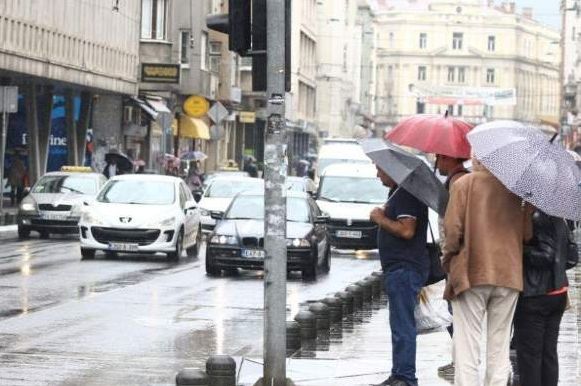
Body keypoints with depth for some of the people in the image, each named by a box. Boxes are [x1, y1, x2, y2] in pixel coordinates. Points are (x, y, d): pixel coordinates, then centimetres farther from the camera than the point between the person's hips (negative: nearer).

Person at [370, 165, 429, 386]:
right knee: (399, 325, 16)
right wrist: (382, 217, 14)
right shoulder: (397, 193, 18)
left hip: (405, 269, -11)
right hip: (398, 268, 11)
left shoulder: (407, 194, -15)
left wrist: (381, 219, -12)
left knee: (403, 326, -10)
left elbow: (407, 230, -24)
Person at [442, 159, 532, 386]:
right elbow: (527, 233, 0)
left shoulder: (463, 184, -5)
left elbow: (453, 228, -12)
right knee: (499, 349, 11)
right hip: (509, 274, 3)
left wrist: (448, 257, 5)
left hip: (471, 274, -3)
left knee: (466, 346, 0)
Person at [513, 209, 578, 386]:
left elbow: (547, 255, -21)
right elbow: (572, 257, 11)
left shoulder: (536, 216, -17)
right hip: (558, 293, 8)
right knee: (549, 353, 12)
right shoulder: (558, 219, 9)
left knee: (529, 355, -2)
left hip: (534, 295, -8)